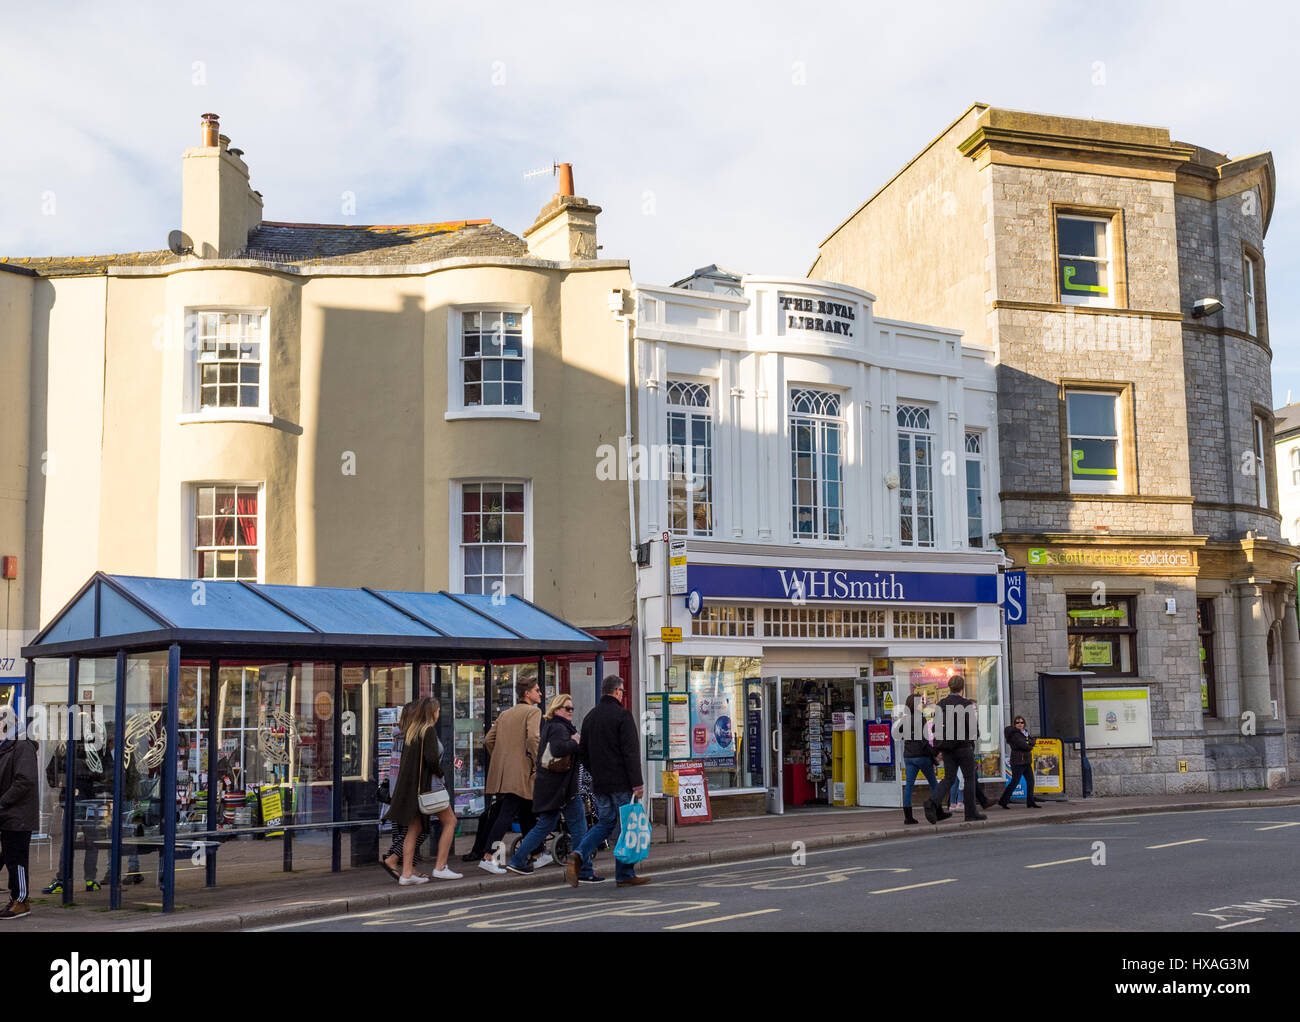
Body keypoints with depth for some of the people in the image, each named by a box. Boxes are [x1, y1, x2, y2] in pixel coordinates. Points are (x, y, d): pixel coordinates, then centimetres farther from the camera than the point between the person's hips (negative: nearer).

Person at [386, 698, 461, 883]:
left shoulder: (410, 731, 13)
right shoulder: (428, 731, -10)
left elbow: (408, 758, 13)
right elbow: (432, 758, -22)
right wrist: (440, 773, -6)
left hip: (409, 784, 8)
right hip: (426, 783, -8)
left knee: (415, 829, 10)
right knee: (450, 821, 3)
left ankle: (407, 874, 5)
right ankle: (440, 867, 1)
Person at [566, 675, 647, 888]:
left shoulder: (590, 717, 12)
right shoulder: (622, 716, -11)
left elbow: (582, 752, 17)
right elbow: (631, 752, -16)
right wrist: (637, 783, -15)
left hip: (599, 783, 7)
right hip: (621, 783, -7)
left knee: (605, 823, 16)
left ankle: (579, 855, -6)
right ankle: (625, 875, 5)